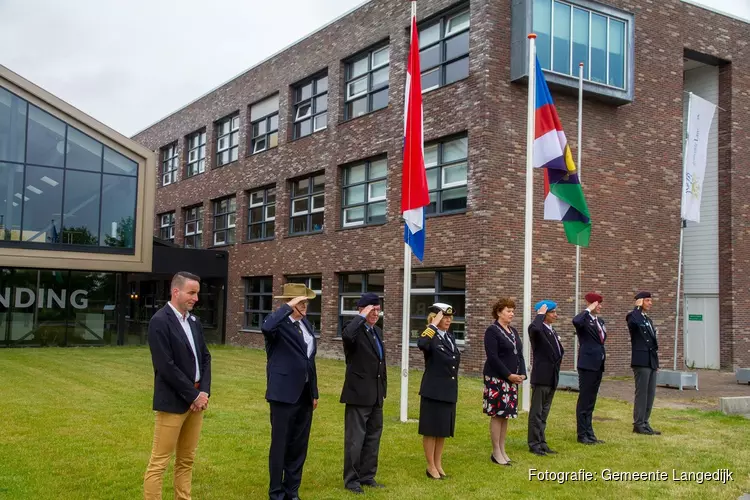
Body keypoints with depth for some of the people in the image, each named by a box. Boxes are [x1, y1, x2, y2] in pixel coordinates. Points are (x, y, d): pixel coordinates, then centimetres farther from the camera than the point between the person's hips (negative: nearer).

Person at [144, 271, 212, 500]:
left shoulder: (194, 321, 11)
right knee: (159, 462, -1)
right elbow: (166, 366, -19)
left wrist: (204, 391, -2)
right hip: (173, 401, -8)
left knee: (186, 459, 14)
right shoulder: (160, 321, -13)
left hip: (196, 399, 8)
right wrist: (193, 395, -14)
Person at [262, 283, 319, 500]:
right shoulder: (279, 322, -10)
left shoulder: (307, 324, 12)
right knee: (280, 446, 3)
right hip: (284, 394, -7)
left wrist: (314, 392, 17)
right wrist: (289, 307, -28)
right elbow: (266, 328, -37)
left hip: (304, 394, 7)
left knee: (299, 447, 14)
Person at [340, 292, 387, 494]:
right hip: (358, 394, -8)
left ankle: (367, 476, 25)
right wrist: (362, 316, -25)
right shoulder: (355, 329, -11)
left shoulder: (377, 331, 14)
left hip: (376, 395, 8)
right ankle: (351, 479, 11)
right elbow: (347, 335, -38)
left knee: (373, 437, 14)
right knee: (355, 439, 0)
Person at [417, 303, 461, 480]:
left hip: (449, 391, 8)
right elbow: (421, 344, -38)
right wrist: (434, 325, -28)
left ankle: (438, 464, 26)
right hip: (433, 391, -7)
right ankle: (431, 466, 15)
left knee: (443, 430, 15)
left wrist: (454, 387, 17)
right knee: (431, 430, 3)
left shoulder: (451, 336, 11)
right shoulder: (431, 336, -13)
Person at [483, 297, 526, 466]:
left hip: (512, 378, 7)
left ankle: (502, 450, 18)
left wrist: (521, 374, 0)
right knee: (497, 414, -3)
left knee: (506, 415, 10)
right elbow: (492, 357, -16)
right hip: (497, 378, -7)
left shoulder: (513, 331, 14)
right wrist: (509, 375, -17)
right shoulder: (492, 331, -10)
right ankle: (496, 452, 5)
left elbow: (519, 354, 15)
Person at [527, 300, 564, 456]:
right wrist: (540, 314, -21)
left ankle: (541, 442, 21)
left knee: (544, 413, 14)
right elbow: (533, 328, -38)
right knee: (536, 412, 0)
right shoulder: (538, 330, -12)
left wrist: (556, 371, 14)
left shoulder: (553, 332, 15)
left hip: (552, 378, 8)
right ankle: (534, 444, 6)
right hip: (541, 377, -8)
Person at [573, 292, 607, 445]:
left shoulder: (600, 321, 15)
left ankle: (589, 433, 20)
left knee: (591, 402, 13)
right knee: (584, 401, -1)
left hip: (598, 365, 8)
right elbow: (576, 321, -36)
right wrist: (588, 310, -23)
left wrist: (602, 355, 16)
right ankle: (582, 435, 5)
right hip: (587, 365, -8)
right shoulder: (584, 320, -11)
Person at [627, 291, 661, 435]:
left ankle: (645, 423, 15)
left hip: (651, 362, 9)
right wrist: (638, 307, -16)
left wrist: (656, 361, 19)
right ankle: (638, 425, 0)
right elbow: (633, 320, -34)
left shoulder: (649, 320, 21)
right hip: (641, 361, -9)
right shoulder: (633, 317, -7)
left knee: (650, 394, 9)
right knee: (641, 393, -5)